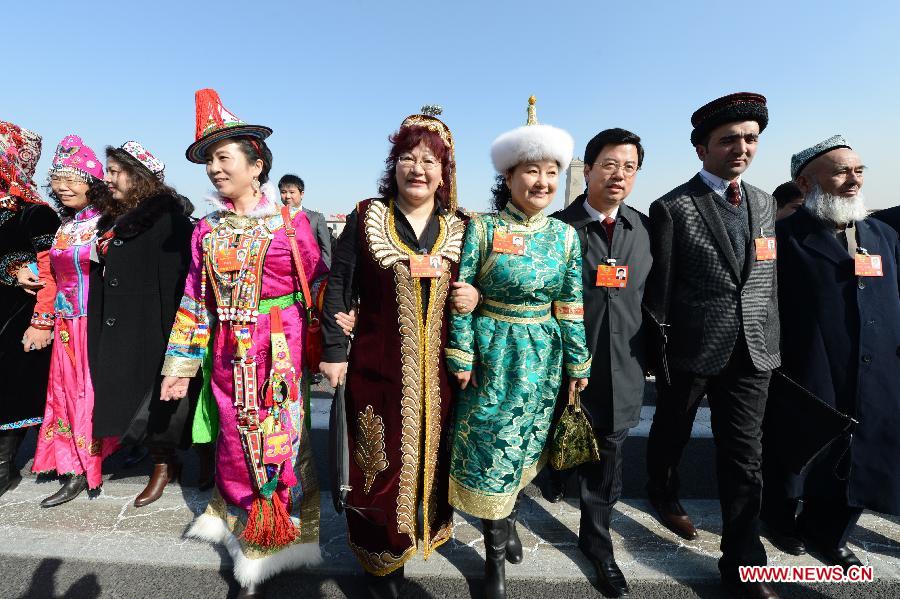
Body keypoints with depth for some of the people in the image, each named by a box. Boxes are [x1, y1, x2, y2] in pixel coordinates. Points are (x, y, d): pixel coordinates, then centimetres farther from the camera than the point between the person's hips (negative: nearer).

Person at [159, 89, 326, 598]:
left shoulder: (290, 222, -5)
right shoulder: (208, 230, 7)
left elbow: (319, 288, -2)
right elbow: (196, 301, 10)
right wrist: (181, 365, 9)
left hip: (281, 351, -3)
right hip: (228, 354, 4)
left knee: (279, 442, 5)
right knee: (235, 442, 15)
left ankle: (270, 550, 27)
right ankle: (240, 520, 42)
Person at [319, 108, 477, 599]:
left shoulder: (461, 229, 5)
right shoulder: (366, 218, -1)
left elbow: (473, 289, 14)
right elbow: (339, 286, 0)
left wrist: (476, 298, -10)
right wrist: (334, 351, -4)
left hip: (437, 372, 2)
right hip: (377, 368, -2)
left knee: (430, 455, 15)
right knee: (380, 461, 9)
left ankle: (424, 529, 42)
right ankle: (382, 558, 32)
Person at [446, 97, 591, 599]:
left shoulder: (565, 235, 1)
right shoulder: (483, 229, -9)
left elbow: (572, 306, 3)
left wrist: (578, 365, 4)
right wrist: (463, 356, -9)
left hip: (543, 359, 3)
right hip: (493, 354, -3)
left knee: (527, 446, 18)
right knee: (491, 449, 7)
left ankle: (509, 515, 48)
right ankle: (496, 554, 30)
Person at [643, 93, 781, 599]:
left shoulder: (765, 203, 10)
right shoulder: (673, 208, -9)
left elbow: (770, 280, 12)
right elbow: (659, 288, -9)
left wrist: (773, 342, 10)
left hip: (752, 351, 5)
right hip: (690, 349, -4)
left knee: (744, 455, 9)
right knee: (672, 434, 16)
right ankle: (665, 495, 45)